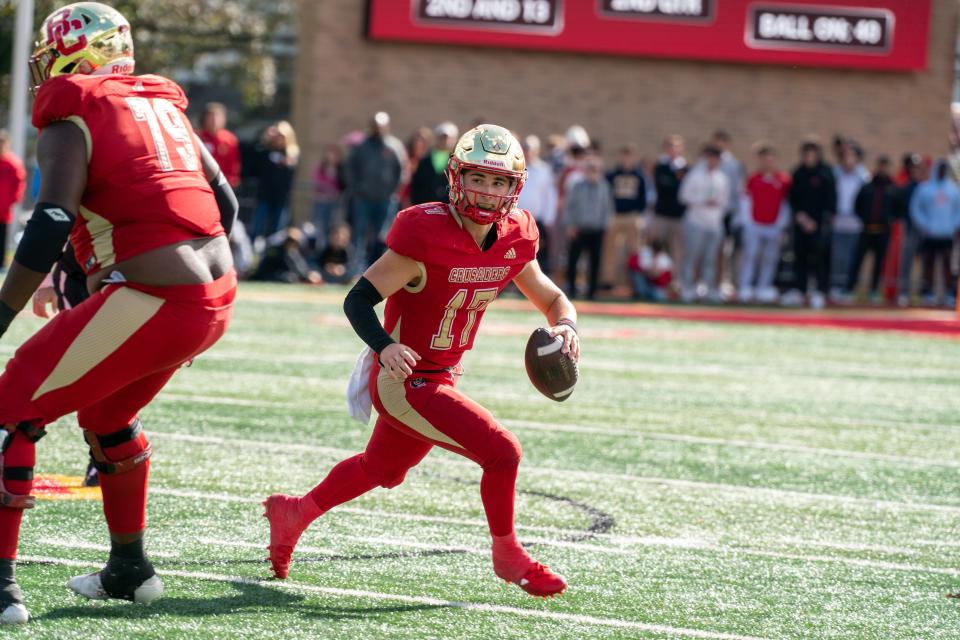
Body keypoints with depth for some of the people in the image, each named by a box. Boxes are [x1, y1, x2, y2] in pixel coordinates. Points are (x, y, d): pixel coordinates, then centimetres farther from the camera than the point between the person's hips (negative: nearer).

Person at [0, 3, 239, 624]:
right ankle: (130, 569, 40)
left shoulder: (71, 121, -4)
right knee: (107, 414, 30)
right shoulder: (165, 106, 18)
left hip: (147, 303, -8)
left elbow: (51, 224, -16)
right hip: (216, 297, 8)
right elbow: (224, 204, 21)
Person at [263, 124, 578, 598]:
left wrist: (565, 324, -15)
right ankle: (508, 556, 8)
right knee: (502, 452, -14)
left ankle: (295, 512, 48)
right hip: (404, 380, -8)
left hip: (439, 380, 8)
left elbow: (552, 298, 9)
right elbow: (358, 299, -23)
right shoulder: (426, 235, -25)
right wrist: (385, 346, -41)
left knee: (379, 469, 27)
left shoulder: (513, 240, -4)